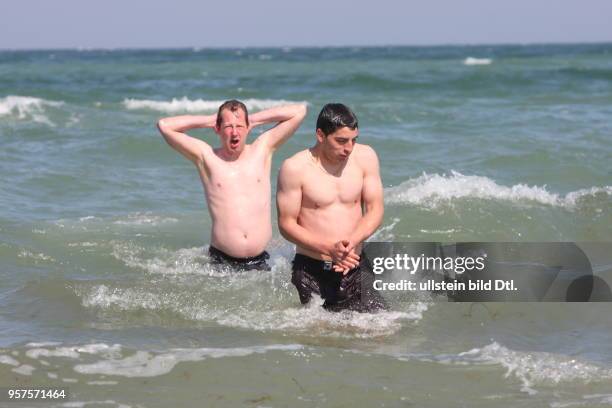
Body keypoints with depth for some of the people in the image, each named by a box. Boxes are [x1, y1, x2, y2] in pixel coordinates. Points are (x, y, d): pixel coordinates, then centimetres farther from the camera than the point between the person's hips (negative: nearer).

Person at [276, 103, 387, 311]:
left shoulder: (365, 157, 2)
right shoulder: (295, 168, -9)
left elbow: (375, 210, 3)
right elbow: (286, 224, -8)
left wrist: (352, 241, -17)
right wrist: (329, 248, -21)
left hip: (355, 267, 3)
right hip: (310, 271, -3)